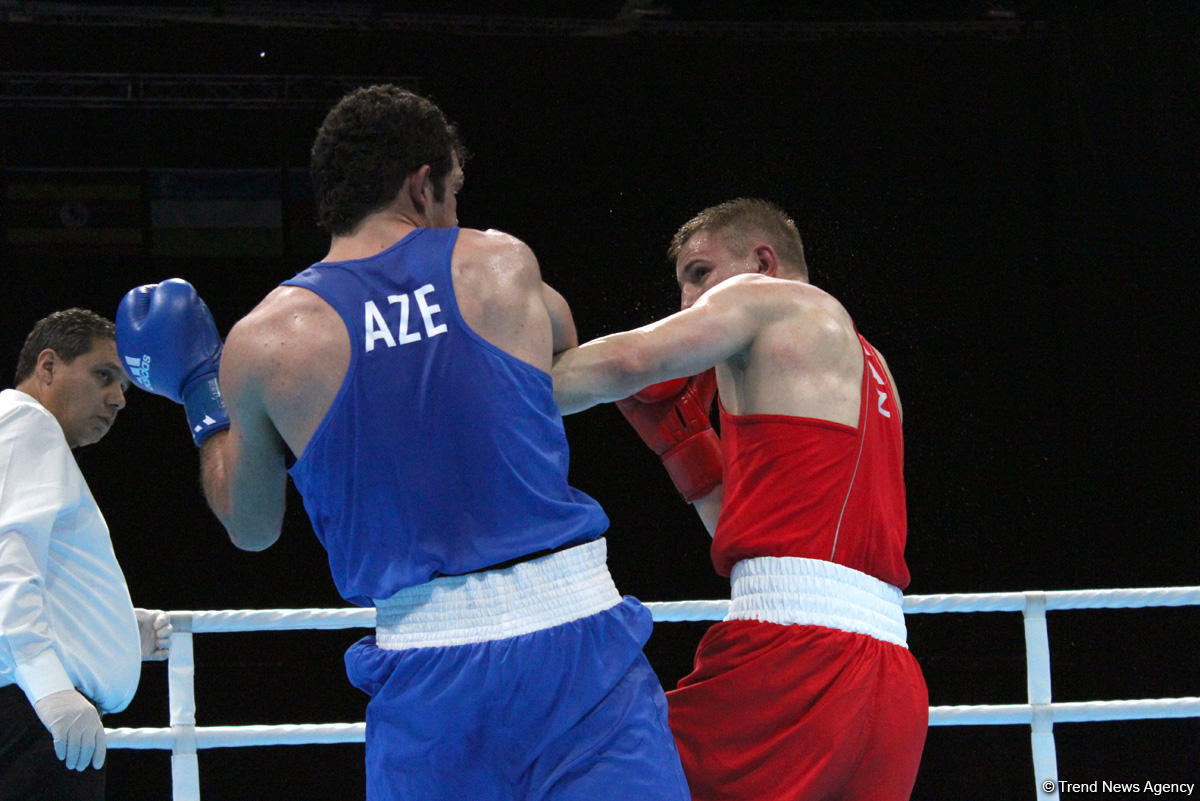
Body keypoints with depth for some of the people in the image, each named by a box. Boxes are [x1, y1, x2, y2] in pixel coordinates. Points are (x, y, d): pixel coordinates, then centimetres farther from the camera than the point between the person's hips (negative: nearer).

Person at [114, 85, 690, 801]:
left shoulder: (263, 345, 2)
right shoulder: (502, 266, 2)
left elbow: (250, 527, 16)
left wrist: (198, 391, 30)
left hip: (428, 670, 1)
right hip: (577, 636, -1)